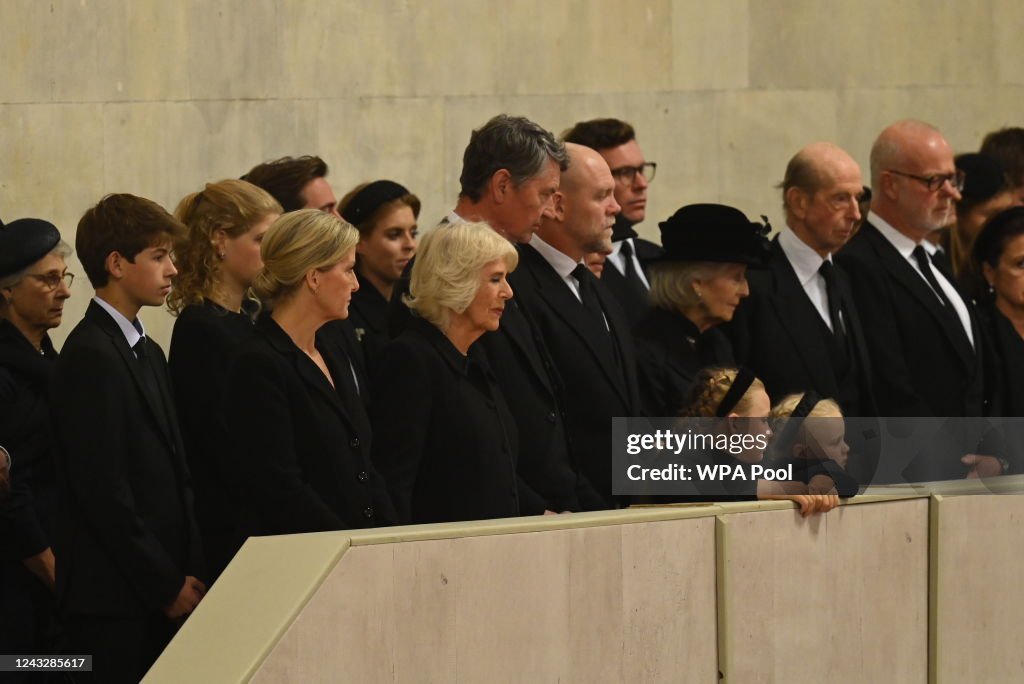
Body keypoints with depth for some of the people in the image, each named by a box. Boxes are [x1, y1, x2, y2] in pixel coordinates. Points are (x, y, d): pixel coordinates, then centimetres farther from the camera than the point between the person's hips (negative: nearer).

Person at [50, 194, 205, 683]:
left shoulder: (147, 353, 17)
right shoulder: (91, 356, -12)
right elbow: (103, 490, -16)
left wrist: (189, 571, 6)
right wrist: (167, 584, -12)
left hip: (162, 593, 8)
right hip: (112, 598, -8)